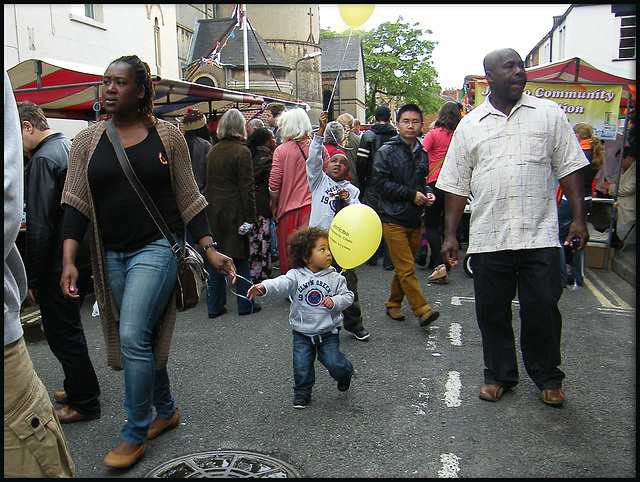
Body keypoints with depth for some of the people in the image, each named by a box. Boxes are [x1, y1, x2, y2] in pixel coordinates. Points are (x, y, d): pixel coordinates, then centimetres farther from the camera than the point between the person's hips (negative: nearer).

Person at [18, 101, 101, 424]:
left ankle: (85, 402, 15)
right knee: (68, 327, 21)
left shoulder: (43, 160, -18)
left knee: (62, 333, 3)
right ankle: (78, 388, 35)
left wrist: (31, 278, -16)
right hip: (84, 255, 9)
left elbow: (39, 227, -22)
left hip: (60, 263, -9)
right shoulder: (72, 147, 11)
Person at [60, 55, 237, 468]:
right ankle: (166, 410, 33)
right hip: (111, 255, 4)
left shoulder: (167, 136, 0)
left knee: (133, 336, -11)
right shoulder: (88, 141, 7)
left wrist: (210, 249, -5)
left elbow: (189, 199, 2)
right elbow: (76, 205, 3)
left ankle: (135, 434, 8)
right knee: (140, 338, 13)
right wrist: (69, 261, -8)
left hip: (157, 247, -4)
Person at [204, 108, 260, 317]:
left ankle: (214, 306, 16)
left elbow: (208, 182, 11)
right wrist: (250, 217, -12)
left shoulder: (212, 151, 7)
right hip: (234, 212, -5)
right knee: (240, 259, 5)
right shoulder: (241, 151, -11)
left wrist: (211, 206, 16)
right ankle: (246, 304, 13)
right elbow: (247, 187, -14)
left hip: (213, 211, 5)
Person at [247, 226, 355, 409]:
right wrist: (263, 288, -45)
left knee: (334, 363, -1)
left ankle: (345, 374, 34)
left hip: (328, 332, 0)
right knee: (302, 365, 3)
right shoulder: (296, 276, -10)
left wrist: (335, 301, -21)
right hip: (302, 333, 0)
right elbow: (281, 284, -26)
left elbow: (347, 295, -1)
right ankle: (302, 392, 30)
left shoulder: (334, 277, -5)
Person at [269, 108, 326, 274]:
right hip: (316, 209, 2)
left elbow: (274, 185, -7)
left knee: (289, 256, 9)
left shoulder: (281, 150, -5)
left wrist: (275, 206, 9)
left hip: (290, 210, -2)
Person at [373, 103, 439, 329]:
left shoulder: (422, 153, 10)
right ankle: (422, 310, -5)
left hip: (415, 220, 6)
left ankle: (393, 304, 28)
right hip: (393, 219, -6)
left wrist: (427, 192, 0)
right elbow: (381, 183, -13)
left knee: (404, 268, 14)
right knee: (407, 268, -9)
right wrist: (412, 194, -15)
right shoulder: (387, 151, -6)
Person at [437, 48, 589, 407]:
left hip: (540, 236, -1)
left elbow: (569, 168, 7)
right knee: (492, 311, 8)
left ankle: (548, 377, 27)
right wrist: (450, 234, 3)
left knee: (542, 310, 4)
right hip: (488, 239, 1)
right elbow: (457, 185, 8)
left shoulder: (549, 114, 8)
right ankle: (499, 375, 28)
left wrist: (580, 217, -2)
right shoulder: (469, 126, 9)